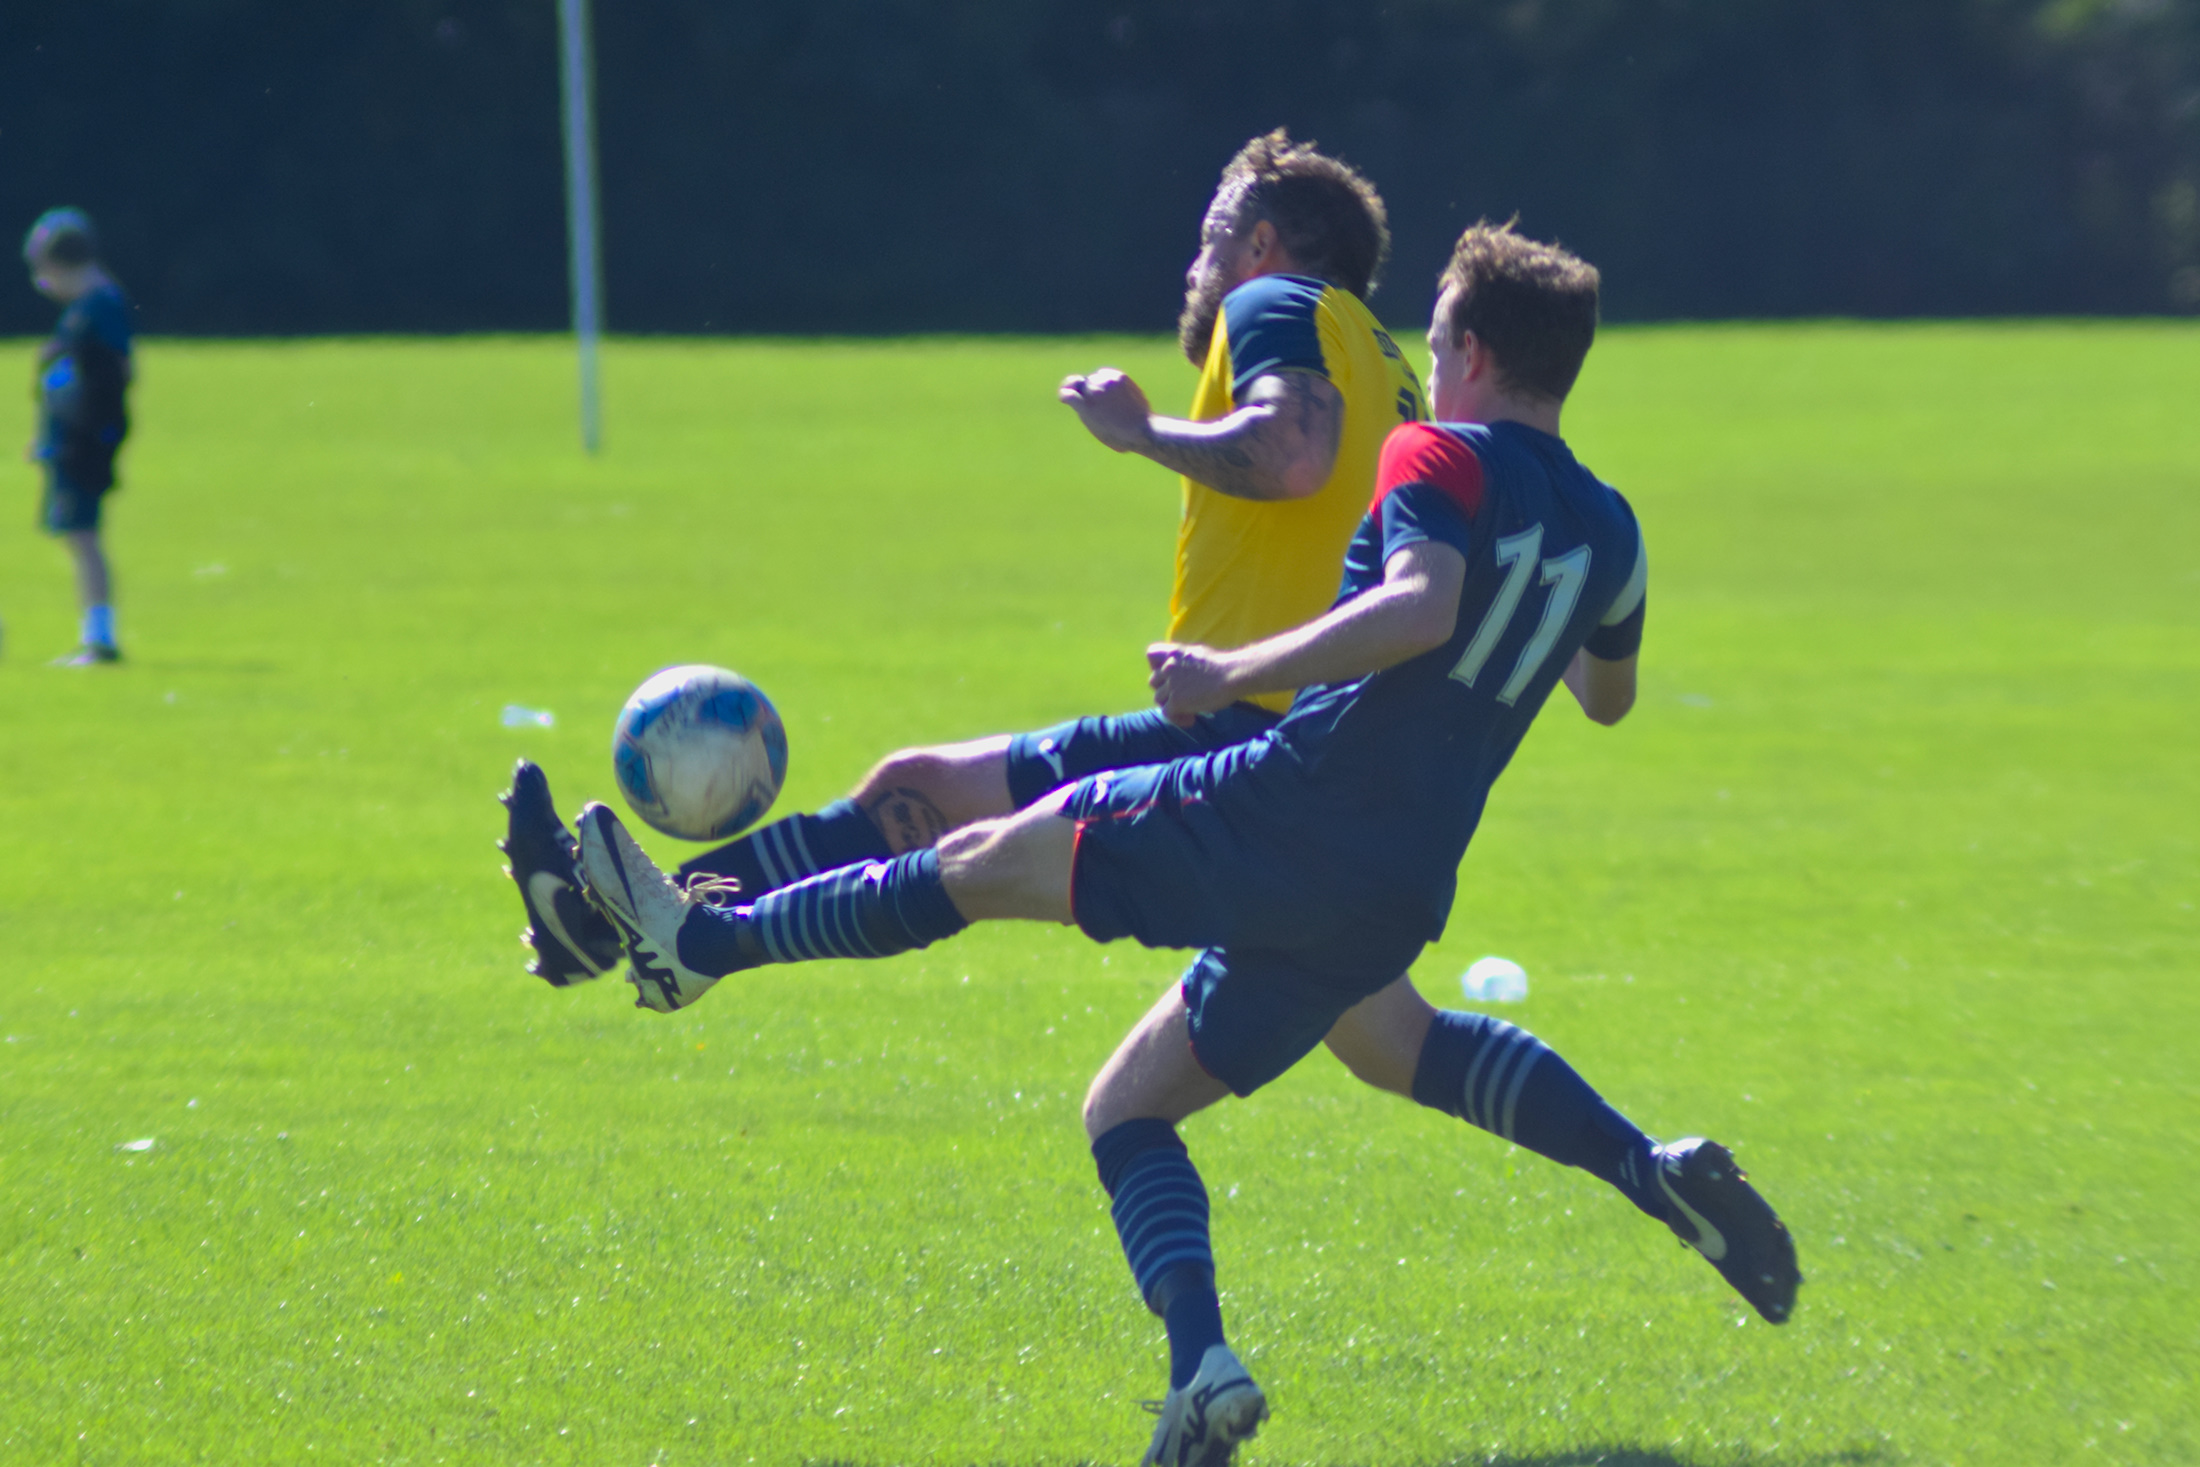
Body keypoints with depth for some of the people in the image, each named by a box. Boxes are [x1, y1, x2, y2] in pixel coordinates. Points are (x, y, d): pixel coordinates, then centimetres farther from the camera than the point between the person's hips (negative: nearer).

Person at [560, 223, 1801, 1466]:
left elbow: (1420, 606, -24)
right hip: (1404, 894, 7)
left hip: (1300, 798, -7)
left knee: (988, 860, 6)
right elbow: (1610, 697, 35)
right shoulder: (1607, 530, 18)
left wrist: (1232, 673, -19)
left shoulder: (1443, 460, -4)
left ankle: (707, 939, 11)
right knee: (1126, 1110, 16)